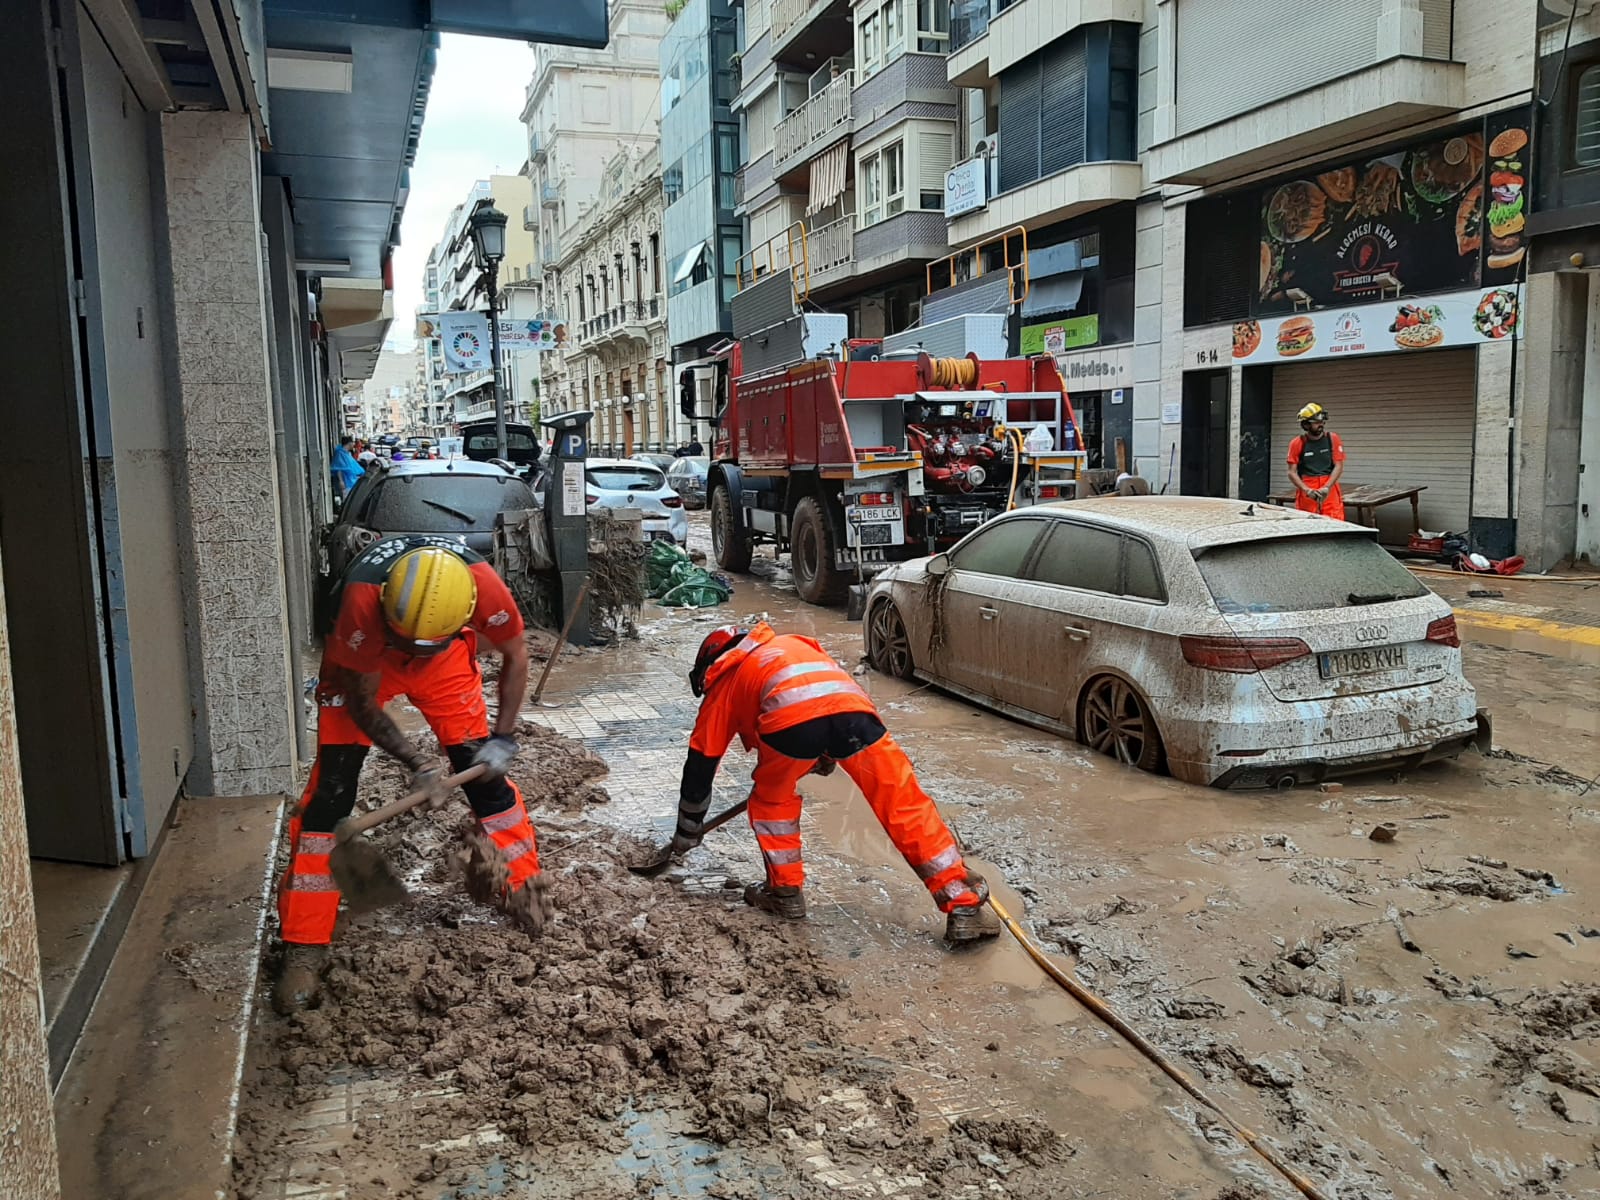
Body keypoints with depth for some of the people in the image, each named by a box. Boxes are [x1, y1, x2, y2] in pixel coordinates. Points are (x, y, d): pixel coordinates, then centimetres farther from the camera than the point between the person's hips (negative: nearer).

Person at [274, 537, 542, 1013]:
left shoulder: (482, 585, -38)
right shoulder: (362, 600, -42)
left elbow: (514, 655, -13)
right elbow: (362, 703, -24)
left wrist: (503, 738, -16)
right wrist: (417, 762, -32)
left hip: (447, 662, 2)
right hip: (361, 665, -1)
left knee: (483, 771, -2)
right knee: (332, 787, -9)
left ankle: (526, 890, 18)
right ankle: (304, 946, 1)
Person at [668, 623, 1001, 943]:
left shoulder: (723, 684, 33)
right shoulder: (791, 643, 44)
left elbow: (699, 767, 37)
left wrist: (687, 833, 49)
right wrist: (828, 754, 50)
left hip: (792, 717, -3)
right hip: (852, 706, 3)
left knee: (771, 800, 28)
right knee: (905, 805, 9)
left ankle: (785, 892, 33)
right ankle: (964, 908, 10)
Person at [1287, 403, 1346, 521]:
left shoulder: (1332, 439, 4)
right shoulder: (1297, 443, 1)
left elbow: (1338, 467, 0)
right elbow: (1292, 472, -1)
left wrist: (1327, 487, -12)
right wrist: (1307, 490, -14)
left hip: (1330, 491, 0)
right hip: (1306, 495, 0)